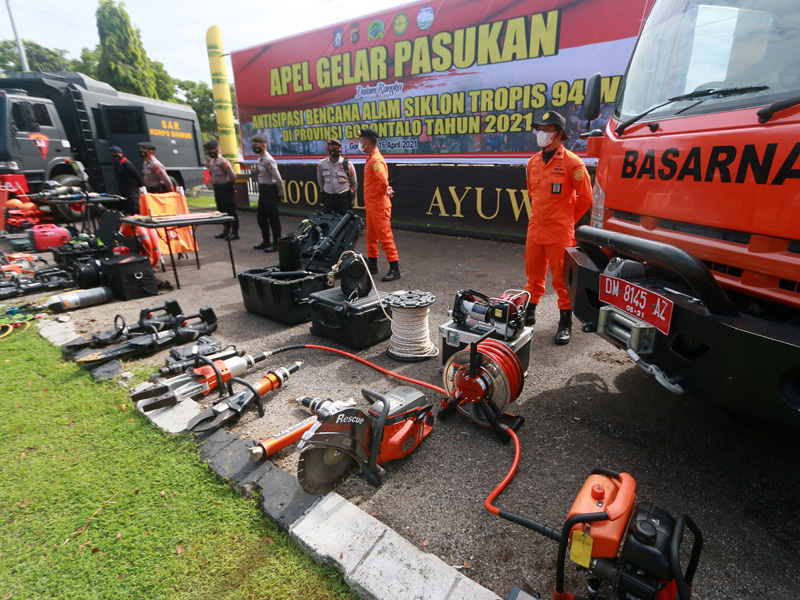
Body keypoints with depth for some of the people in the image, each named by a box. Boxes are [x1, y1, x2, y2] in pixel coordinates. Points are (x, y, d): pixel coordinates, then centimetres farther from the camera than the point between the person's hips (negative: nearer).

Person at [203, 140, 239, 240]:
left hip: (225, 188, -9)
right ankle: (226, 230, 22)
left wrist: (232, 186, -3)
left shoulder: (223, 161, -13)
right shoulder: (211, 161, 13)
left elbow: (232, 176, -13)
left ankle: (235, 232, -4)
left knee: (231, 210, -6)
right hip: (217, 188, 9)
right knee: (221, 210, 13)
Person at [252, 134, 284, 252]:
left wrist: (281, 194, -12)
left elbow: (278, 178, -17)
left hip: (270, 190, -10)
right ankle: (266, 241, 26)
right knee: (261, 218, 14)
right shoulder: (259, 159, 13)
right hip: (262, 191, 10)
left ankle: (276, 243, 5)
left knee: (273, 218, -3)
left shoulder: (268, 160, -15)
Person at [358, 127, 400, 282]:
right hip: (371, 205, 10)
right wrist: (386, 190, 4)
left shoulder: (376, 160, -18)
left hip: (379, 206, -10)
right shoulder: (370, 159, 14)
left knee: (385, 237, -5)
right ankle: (372, 265, 29)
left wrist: (385, 192, -14)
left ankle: (394, 269, 1)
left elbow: (383, 180, -33)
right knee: (371, 236, 17)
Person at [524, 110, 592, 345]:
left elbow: (585, 198, -4)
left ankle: (565, 322, 12)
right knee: (533, 274, 14)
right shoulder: (533, 162, 10)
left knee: (561, 277, 1)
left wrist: (566, 220, 4)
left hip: (559, 233, -5)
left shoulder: (572, 163, -9)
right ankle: (529, 313, 28)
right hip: (535, 229, 6)